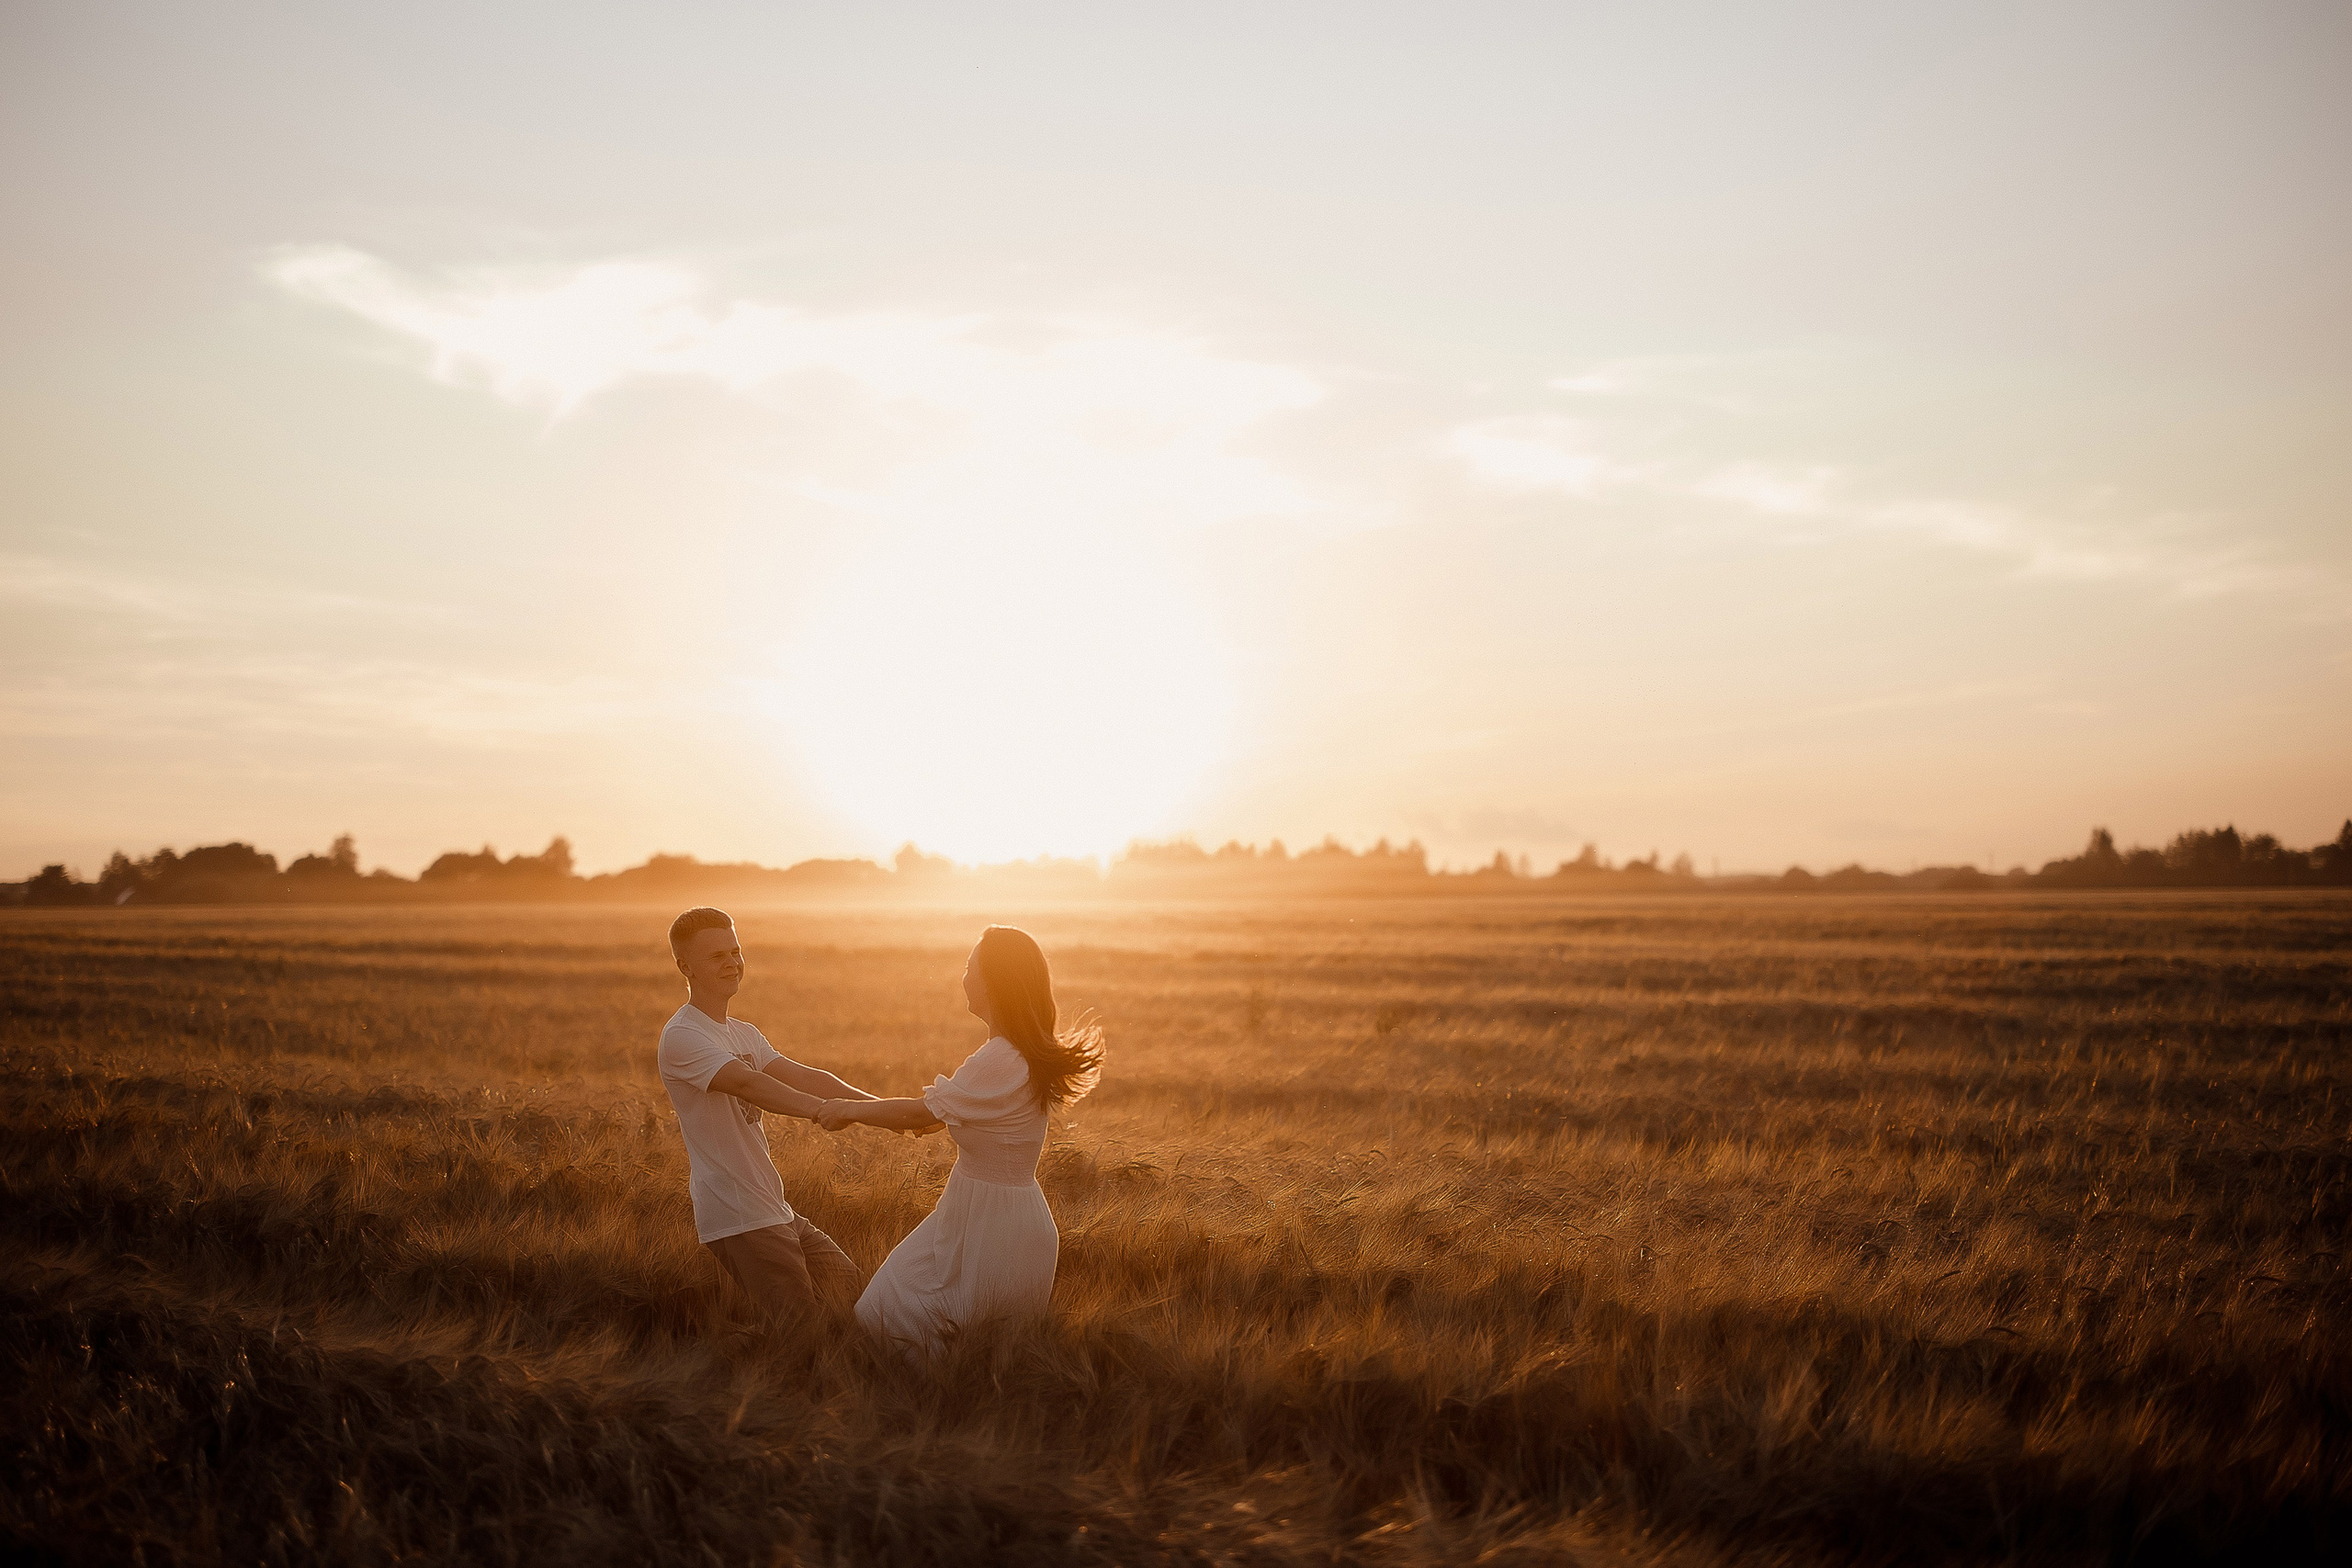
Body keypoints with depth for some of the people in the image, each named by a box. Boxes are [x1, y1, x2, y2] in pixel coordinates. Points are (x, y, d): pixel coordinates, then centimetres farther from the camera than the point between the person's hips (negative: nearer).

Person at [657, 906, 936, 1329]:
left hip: (776, 1211, 9)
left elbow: (804, 1078, 6)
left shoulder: (743, 1034, 17)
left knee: (848, 1287, 16)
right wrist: (822, 1109, -43)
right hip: (738, 1220, -9)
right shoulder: (682, 1037, -13)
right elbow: (747, 1083, -29)